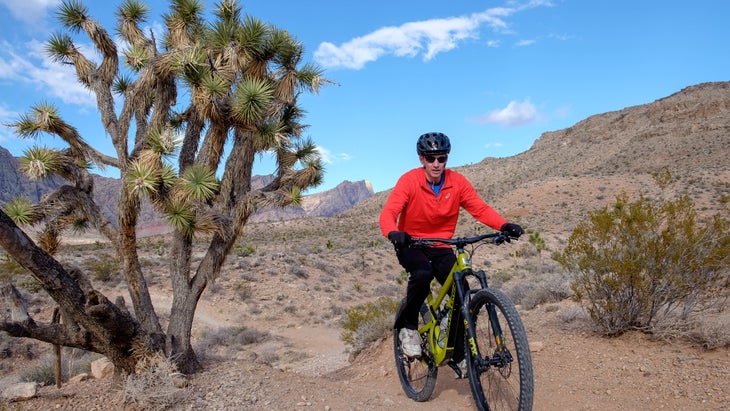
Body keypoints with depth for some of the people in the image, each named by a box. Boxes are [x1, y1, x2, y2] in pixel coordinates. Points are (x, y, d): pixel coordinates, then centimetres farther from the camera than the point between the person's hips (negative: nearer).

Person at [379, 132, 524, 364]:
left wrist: (504, 226, -32)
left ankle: (458, 352, 9)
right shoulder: (409, 181, -17)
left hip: (440, 247, 3)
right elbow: (388, 212, -27)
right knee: (423, 272, -34)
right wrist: (393, 233, -49)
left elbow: (480, 209, -13)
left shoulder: (457, 182, -7)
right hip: (411, 245, -3)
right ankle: (407, 326, -8)